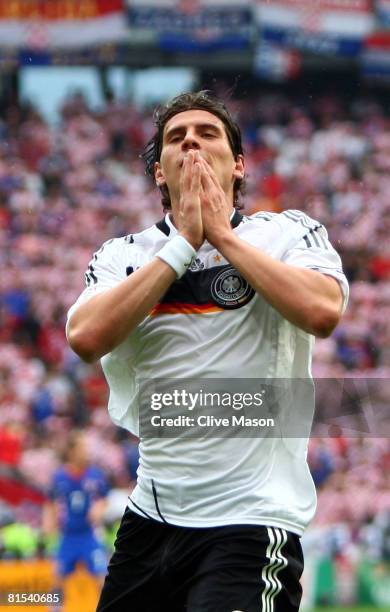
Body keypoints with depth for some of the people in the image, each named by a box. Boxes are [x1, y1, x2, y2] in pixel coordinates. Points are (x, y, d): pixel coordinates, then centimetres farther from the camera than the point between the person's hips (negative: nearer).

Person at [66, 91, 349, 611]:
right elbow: (86, 338, -10)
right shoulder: (123, 255, 10)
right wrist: (184, 243, -8)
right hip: (150, 518, 4)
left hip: (253, 519, -4)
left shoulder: (289, 233, 3)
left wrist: (223, 234, -9)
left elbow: (322, 312, -17)